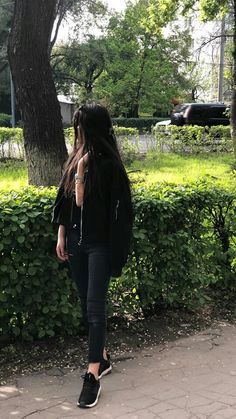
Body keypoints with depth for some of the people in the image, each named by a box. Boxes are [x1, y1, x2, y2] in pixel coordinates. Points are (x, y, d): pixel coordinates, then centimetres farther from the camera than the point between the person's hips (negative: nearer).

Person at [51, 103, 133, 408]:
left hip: (99, 243, -7)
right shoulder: (75, 159, 8)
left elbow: (82, 200, -14)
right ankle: (102, 358, 29)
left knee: (95, 305, -8)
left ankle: (93, 374, -4)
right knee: (85, 302, 14)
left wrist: (81, 172, -17)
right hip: (76, 240, 8)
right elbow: (66, 200, 13)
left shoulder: (108, 163, -14)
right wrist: (61, 235, 11)